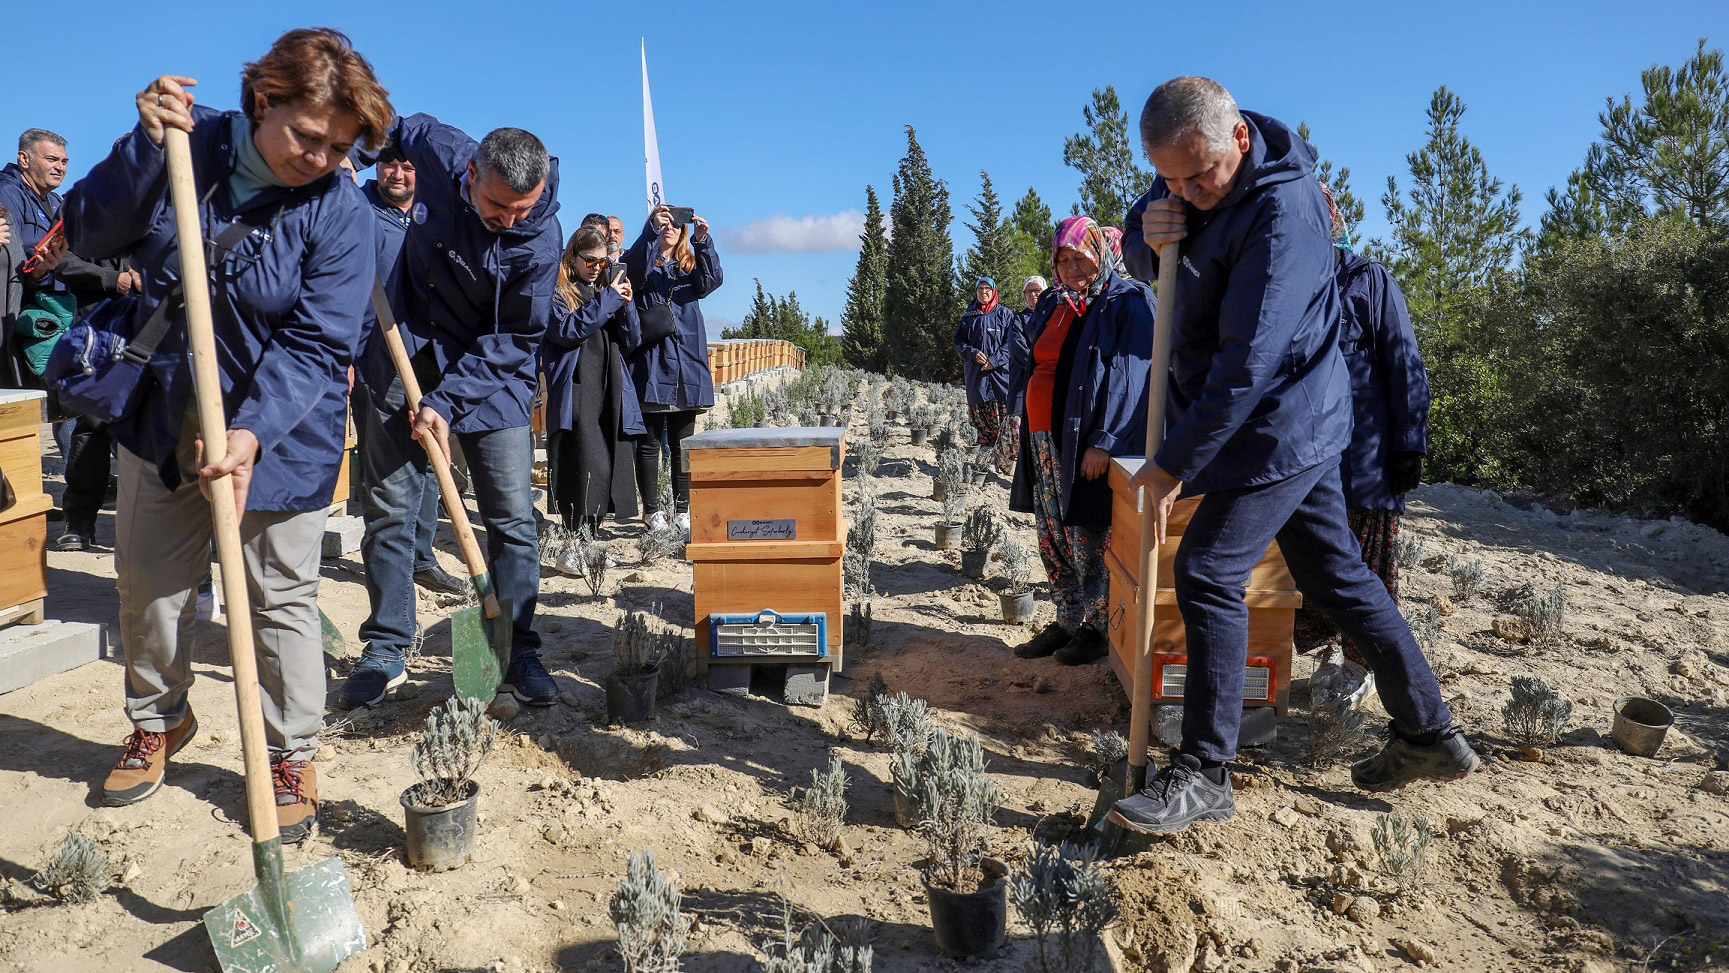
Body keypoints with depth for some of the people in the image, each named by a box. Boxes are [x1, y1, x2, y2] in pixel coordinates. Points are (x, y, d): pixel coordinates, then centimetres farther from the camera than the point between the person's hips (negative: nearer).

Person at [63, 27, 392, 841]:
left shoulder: (339, 214, -16)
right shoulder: (190, 145, -6)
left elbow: (315, 345, -21)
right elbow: (88, 235, -6)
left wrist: (253, 432, -33)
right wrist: (145, 145, -21)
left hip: (280, 432, -4)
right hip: (163, 417, 4)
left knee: (281, 598, 4)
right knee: (149, 582, 16)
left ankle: (292, 756, 22)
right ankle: (158, 719, 41)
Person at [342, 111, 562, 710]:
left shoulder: (541, 240, -21)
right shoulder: (438, 150, -13)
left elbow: (515, 340, -17)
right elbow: (392, 127, 13)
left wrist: (445, 402, -22)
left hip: (491, 375, -2)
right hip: (405, 360, 2)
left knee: (513, 518, -2)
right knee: (389, 510, 4)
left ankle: (518, 652, 10)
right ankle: (386, 651, 15)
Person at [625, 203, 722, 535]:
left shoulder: (690, 265, 16)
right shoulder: (643, 262, 7)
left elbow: (710, 281, -6)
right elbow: (633, 270, -18)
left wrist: (703, 240, -20)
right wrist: (651, 230, -29)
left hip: (686, 363, 3)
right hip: (649, 363, -3)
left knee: (682, 442, 8)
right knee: (649, 441, 0)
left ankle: (682, 509, 15)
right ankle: (652, 511, 7)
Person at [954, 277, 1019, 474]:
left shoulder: (1004, 314, 7)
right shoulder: (968, 316, 16)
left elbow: (1011, 342, 1)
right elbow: (959, 342, 13)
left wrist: (994, 360, -11)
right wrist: (973, 353, -6)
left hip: (1000, 371, -3)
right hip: (975, 374, 3)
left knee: (1004, 411, -13)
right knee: (979, 414, 0)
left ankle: (1004, 461, -12)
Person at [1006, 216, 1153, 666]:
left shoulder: (1127, 301, -6)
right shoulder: (1053, 305, 17)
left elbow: (1131, 376, -15)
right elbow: (1031, 367, 25)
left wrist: (1105, 442, -22)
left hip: (1090, 446, -7)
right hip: (1044, 442, 8)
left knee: (1089, 541, -3)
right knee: (1052, 540, 11)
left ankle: (1099, 629, 12)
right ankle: (1067, 623, 24)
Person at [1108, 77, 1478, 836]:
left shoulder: (1282, 209, -24)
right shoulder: (1189, 180, 3)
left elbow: (1248, 361, -27)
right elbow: (1141, 259, 12)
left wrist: (1175, 463, -22)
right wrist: (1148, 238, -14)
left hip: (1281, 424, -9)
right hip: (1291, 425, 9)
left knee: (1208, 572, -12)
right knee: (1335, 573, 13)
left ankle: (1203, 775, -4)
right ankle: (1430, 736, 26)